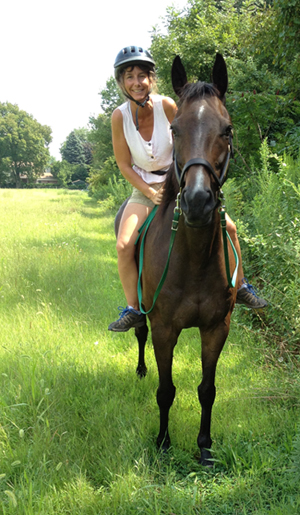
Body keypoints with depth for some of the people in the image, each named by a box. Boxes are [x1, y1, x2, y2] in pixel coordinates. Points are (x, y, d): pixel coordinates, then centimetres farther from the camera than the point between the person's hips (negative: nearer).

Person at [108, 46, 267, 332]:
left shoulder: (167, 106, -17)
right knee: (124, 246, -21)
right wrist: (151, 193, -18)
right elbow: (124, 165, -8)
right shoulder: (120, 116, -14)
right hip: (144, 188, 0)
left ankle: (240, 287, 13)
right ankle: (133, 310, -4)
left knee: (228, 227, -10)